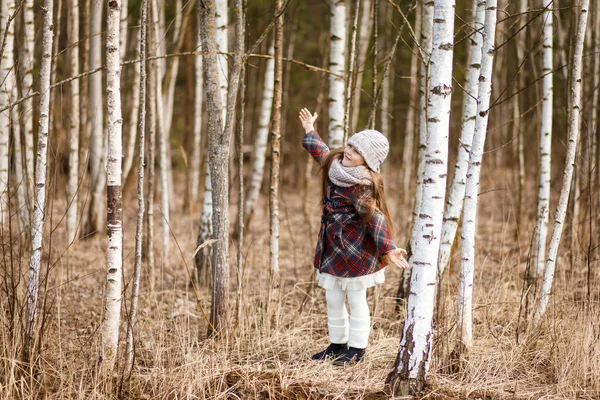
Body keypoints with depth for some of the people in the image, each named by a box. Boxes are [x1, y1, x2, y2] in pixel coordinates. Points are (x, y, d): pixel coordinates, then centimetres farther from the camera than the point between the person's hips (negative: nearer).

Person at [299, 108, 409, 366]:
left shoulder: (363, 187, -21)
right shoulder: (335, 165, 4)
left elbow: (375, 218, -29)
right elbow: (322, 153, 27)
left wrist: (388, 249, -40)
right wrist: (310, 131, 42)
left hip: (355, 251, -8)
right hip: (332, 246, 8)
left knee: (356, 299, 3)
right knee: (333, 300, 13)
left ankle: (357, 350, 13)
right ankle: (337, 345, 26)